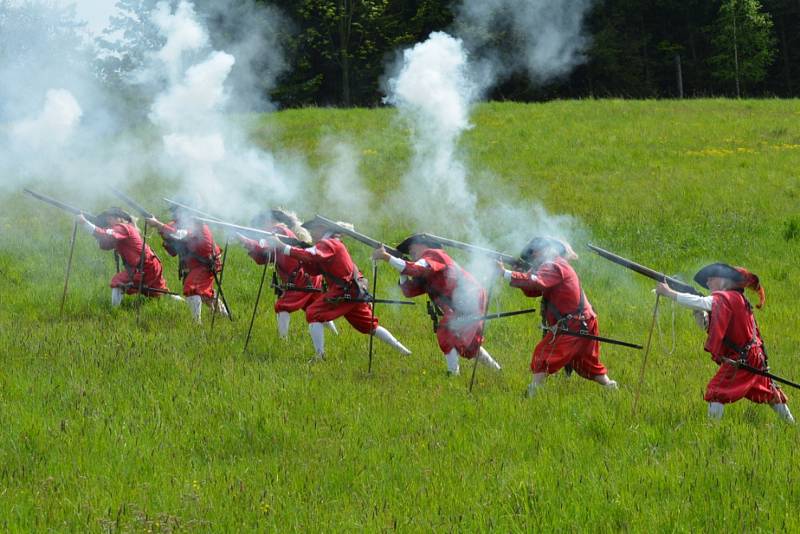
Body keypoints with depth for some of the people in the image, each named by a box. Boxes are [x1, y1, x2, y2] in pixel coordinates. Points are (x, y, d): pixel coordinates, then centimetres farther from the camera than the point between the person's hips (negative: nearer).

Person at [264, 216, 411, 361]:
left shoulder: (327, 244, -8)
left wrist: (282, 247, -31)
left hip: (345, 292, -10)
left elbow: (309, 256, -28)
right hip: (357, 292, 10)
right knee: (370, 325, 20)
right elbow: (313, 270, 18)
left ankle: (319, 354, -15)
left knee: (313, 314, -10)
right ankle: (402, 350, 22)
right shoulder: (333, 243, 22)